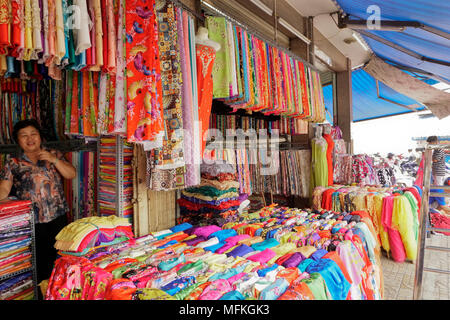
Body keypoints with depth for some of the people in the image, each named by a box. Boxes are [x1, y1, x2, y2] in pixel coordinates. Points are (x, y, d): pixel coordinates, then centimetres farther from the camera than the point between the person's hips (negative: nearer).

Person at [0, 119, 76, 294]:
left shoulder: (54, 155, 5)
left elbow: (72, 174, -4)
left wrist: (54, 160, -15)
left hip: (58, 216, 1)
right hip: (32, 221, -1)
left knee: (58, 255, 12)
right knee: (37, 260, 9)